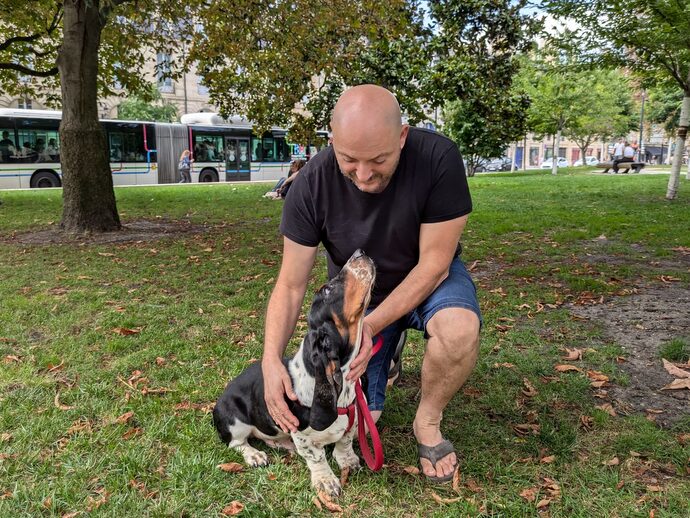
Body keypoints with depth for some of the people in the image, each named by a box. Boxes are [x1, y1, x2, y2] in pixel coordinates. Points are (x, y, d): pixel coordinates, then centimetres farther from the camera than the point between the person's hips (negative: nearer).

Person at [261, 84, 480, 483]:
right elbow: (291, 285, -18)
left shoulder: (438, 158, -30)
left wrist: (371, 326, -34)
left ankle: (428, 422, -5)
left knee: (460, 329, -37)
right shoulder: (312, 185, -24)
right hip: (359, 292, 2)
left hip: (427, 278, -1)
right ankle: (389, 350, 28)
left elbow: (433, 262, -25)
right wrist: (272, 360, -32)